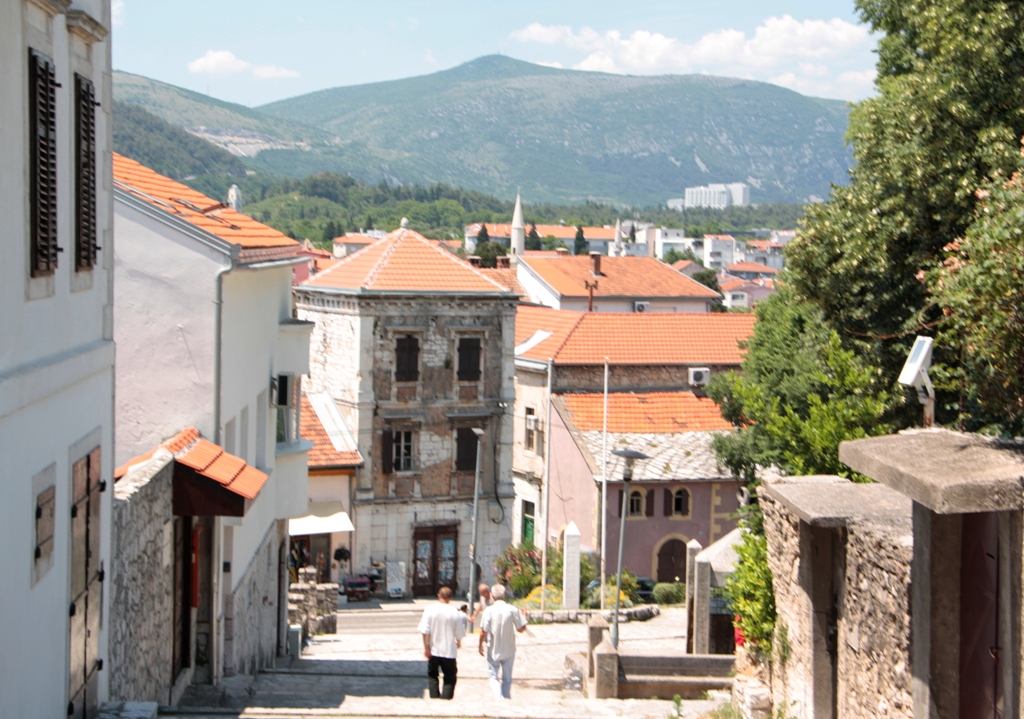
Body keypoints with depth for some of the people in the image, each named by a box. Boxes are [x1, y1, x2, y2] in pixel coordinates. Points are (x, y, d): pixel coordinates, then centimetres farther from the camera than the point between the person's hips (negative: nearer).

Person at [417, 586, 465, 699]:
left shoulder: (430, 609, -7)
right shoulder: (454, 612, -9)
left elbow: (425, 631, -10)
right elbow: (459, 633, -1)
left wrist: (426, 647, -4)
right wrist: (458, 642, 20)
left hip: (433, 650, 1)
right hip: (449, 651, -1)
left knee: (432, 675, 19)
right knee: (450, 678, 9)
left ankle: (434, 697, 16)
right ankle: (445, 699, -2)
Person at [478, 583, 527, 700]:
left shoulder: (489, 611, -12)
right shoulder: (513, 610, -8)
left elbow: (483, 632, -13)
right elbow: (521, 629, -4)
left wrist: (481, 645, 4)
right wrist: (523, 616, 14)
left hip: (493, 650, -2)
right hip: (509, 650, 2)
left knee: (493, 676, 7)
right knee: (507, 678, 16)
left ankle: (498, 697, -14)